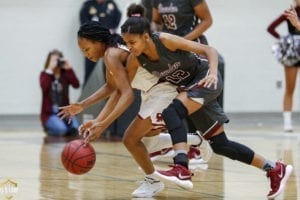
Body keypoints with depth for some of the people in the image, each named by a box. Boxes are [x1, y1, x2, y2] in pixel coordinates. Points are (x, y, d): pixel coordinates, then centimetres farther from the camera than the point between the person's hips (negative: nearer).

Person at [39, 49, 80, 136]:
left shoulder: (65, 74, 6)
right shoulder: (45, 74, 1)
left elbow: (76, 85, -13)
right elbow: (44, 87, -21)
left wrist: (69, 68, -16)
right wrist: (50, 69, -21)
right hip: (49, 113, -2)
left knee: (75, 129, -26)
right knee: (61, 129, -30)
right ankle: (49, 129, 5)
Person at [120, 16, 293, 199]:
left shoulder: (166, 40, -26)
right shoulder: (134, 60, -12)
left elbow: (210, 50, -22)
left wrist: (213, 73, -37)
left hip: (205, 79, -7)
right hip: (190, 87, 7)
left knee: (171, 112, -31)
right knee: (219, 144, 9)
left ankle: (182, 169, -42)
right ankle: (275, 169, 21)